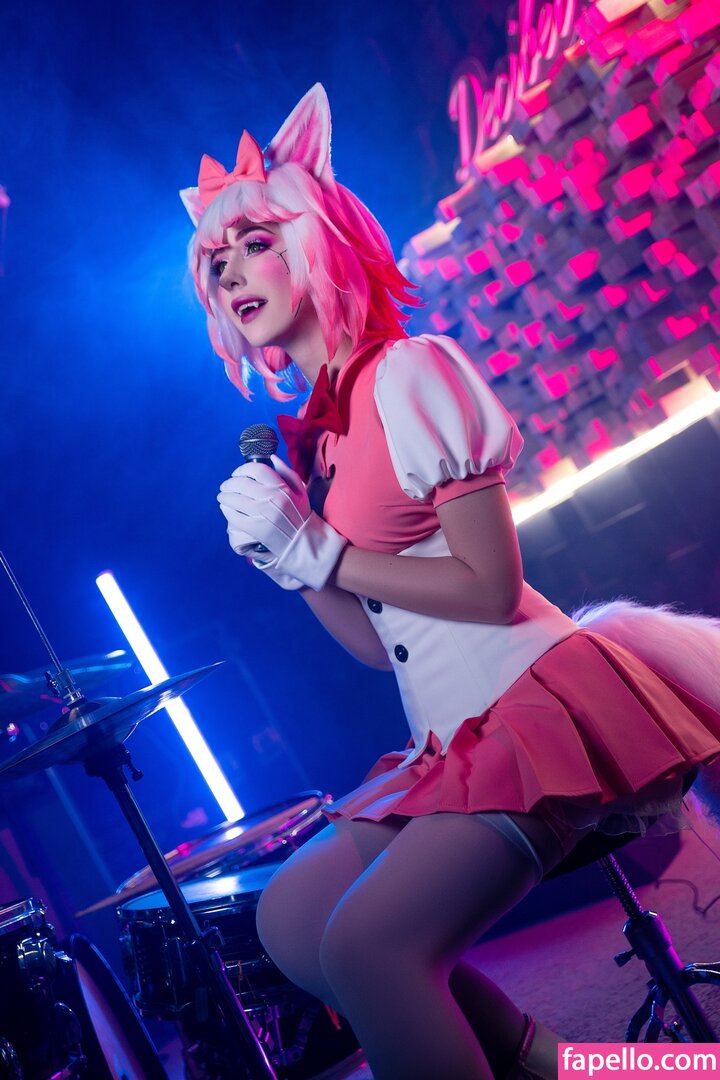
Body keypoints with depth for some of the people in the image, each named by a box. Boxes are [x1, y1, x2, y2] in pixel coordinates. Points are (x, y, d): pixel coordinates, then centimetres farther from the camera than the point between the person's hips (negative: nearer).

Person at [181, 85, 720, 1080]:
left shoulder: (408, 373, -9)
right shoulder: (306, 440, 14)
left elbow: (493, 588, -16)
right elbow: (377, 644, 13)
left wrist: (321, 551, -11)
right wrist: (288, 564, -2)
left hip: (536, 702, -9)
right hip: (451, 743, 9)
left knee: (366, 940, -23)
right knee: (288, 919, 3)